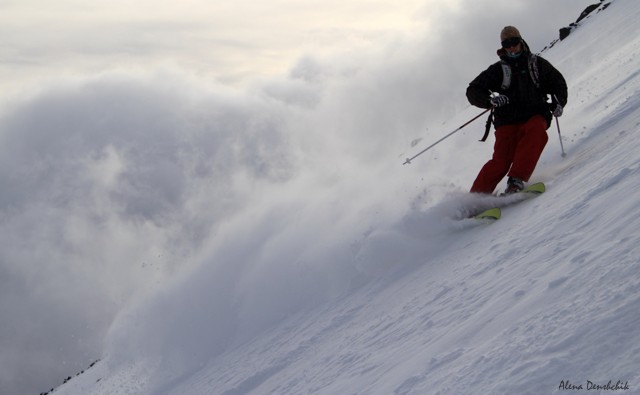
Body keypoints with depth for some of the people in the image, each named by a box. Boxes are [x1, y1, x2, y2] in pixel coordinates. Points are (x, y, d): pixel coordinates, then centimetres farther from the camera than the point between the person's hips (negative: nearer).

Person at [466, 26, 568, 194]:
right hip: (508, 120, -1)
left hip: (535, 116, 1)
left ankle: (516, 181, -43)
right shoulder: (498, 69, 10)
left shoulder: (537, 63, 14)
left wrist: (558, 102, 3)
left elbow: (558, 83, 24)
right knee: (502, 161, -21)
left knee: (536, 131, -36)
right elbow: (473, 91, 7)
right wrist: (491, 100, -13)